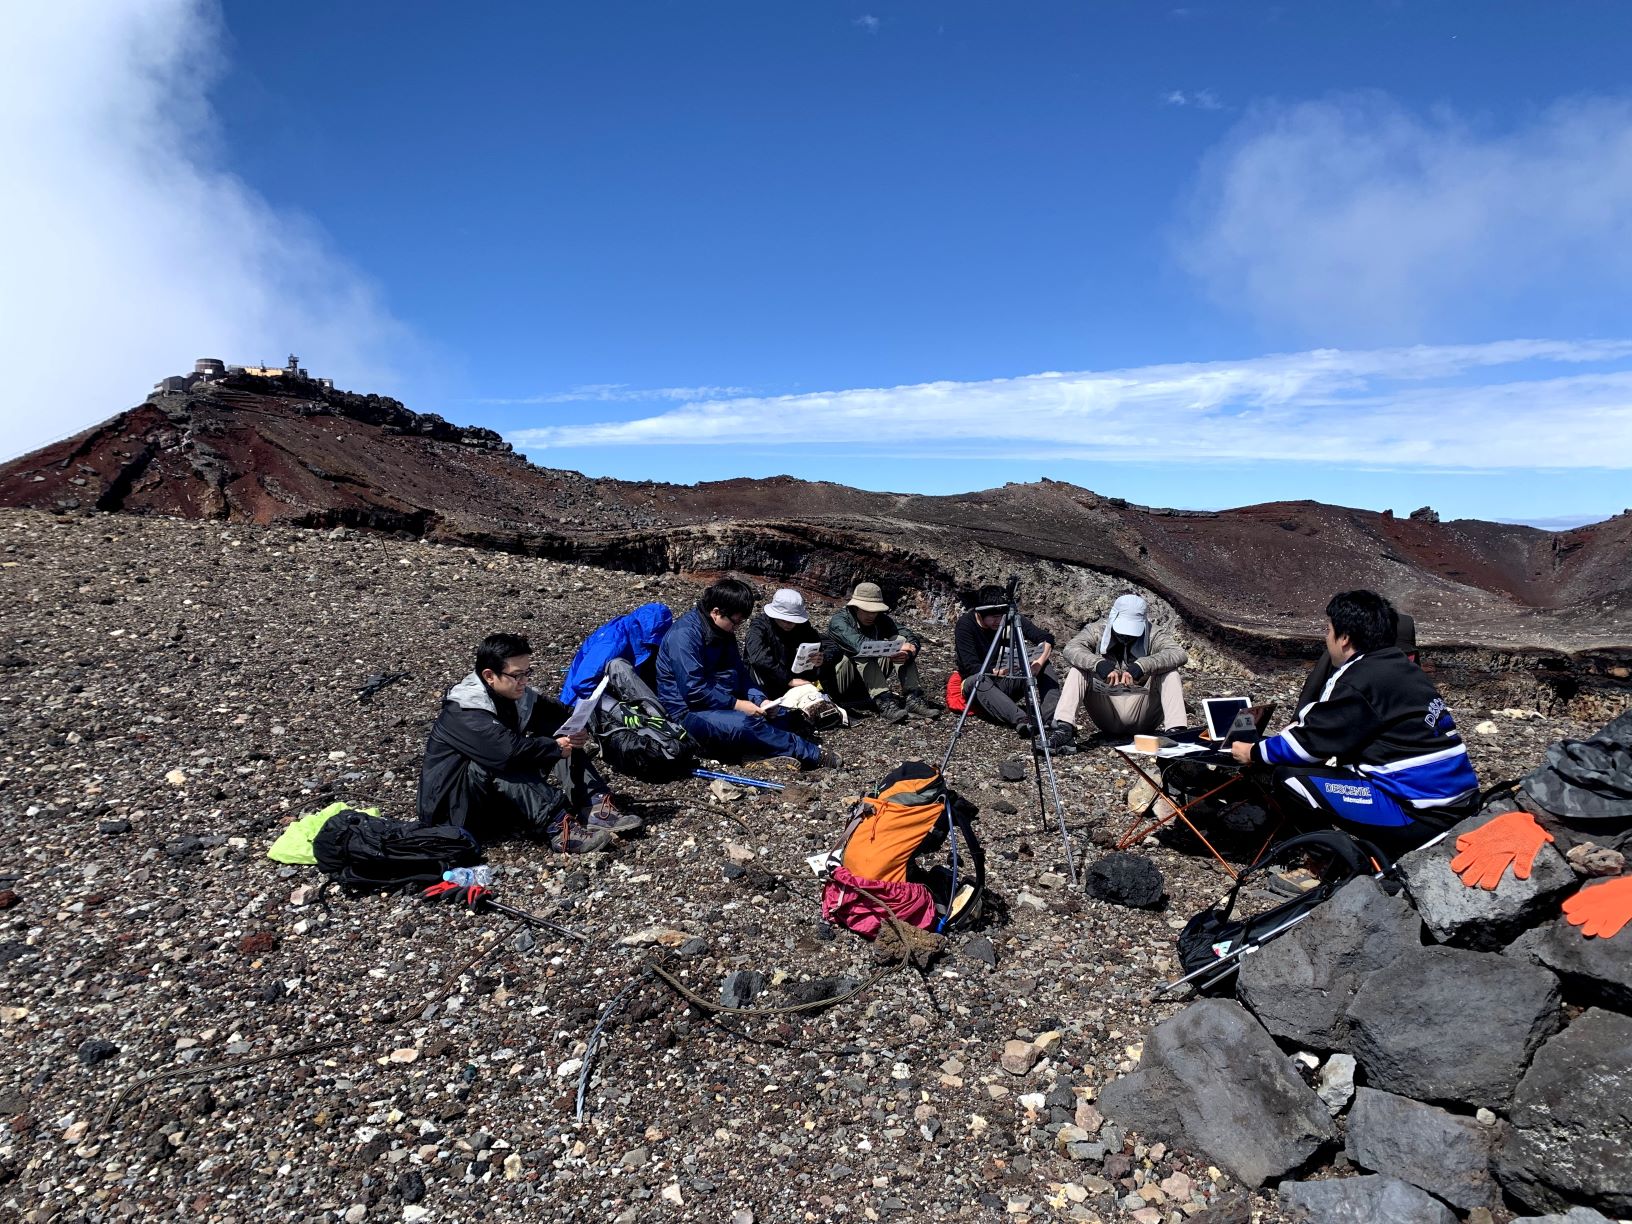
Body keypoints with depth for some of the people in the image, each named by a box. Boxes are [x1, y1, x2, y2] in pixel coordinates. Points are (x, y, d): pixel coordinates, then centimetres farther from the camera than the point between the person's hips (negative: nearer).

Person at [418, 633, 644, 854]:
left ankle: (595, 807, -25)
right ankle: (559, 827, -46)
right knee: (500, 764, -37)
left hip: (506, 791, 7)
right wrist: (557, 748, -25)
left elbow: (560, 713, 2)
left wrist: (577, 729, -21)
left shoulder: (518, 694, -1)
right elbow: (509, 750, -37)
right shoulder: (463, 712, -25)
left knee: (561, 735, -8)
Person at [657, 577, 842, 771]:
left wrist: (760, 700, -5)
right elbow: (694, 690, -25)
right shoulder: (685, 634, -20)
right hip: (688, 712, -10)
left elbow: (739, 674, 12)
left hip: (723, 704, 10)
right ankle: (812, 754, -21)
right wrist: (737, 705, -21)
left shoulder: (724, 632, 9)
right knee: (747, 724, -33)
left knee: (781, 712, 3)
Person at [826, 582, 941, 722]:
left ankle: (913, 698, -24)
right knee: (861, 653, -33)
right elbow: (858, 642, -36)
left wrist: (911, 647, -35)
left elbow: (908, 635, -12)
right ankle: (884, 702, -44)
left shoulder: (881, 619, 1)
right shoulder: (839, 620, -17)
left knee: (901, 640, -12)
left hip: (869, 683, 5)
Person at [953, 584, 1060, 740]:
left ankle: (1052, 720, -32)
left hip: (1010, 683, 4)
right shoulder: (965, 625, -16)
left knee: (1044, 663, -18)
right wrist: (996, 672, -40)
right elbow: (970, 666, -23)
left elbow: (1047, 639, -12)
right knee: (979, 680, -38)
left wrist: (1040, 662, -32)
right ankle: (1021, 720, -52)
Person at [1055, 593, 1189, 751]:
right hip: (1106, 715, 1)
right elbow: (1070, 649, -20)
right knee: (1079, 669, -19)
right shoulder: (1097, 630, -3)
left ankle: (1176, 731, -32)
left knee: (1170, 673, -20)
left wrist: (1141, 666, -41)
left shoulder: (1155, 634, -5)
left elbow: (1179, 654, -25)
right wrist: (1099, 664, -40)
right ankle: (1064, 728, -32)